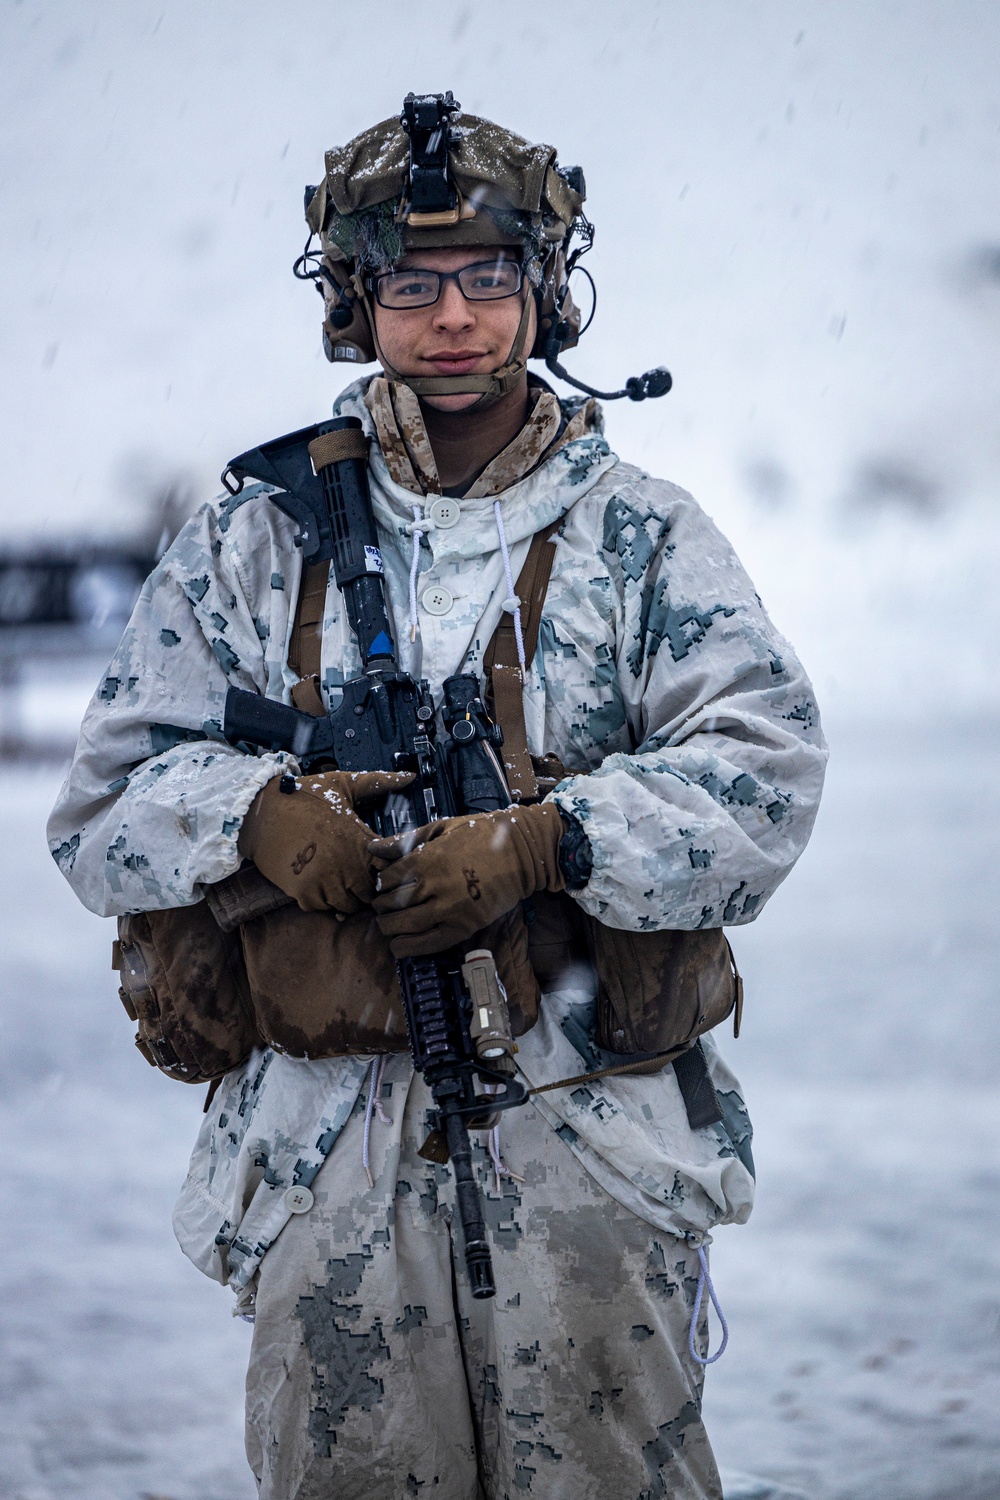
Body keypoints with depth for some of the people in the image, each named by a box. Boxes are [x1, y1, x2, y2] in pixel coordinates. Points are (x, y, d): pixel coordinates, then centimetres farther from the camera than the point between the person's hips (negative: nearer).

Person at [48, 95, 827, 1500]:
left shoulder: (642, 537, 6)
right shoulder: (251, 543, 10)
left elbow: (765, 767, -6)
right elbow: (106, 800, 6)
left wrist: (540, 842, -20)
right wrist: (254, 813, -16)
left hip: (589, 1156, -1)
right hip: (327, 1157, 1)